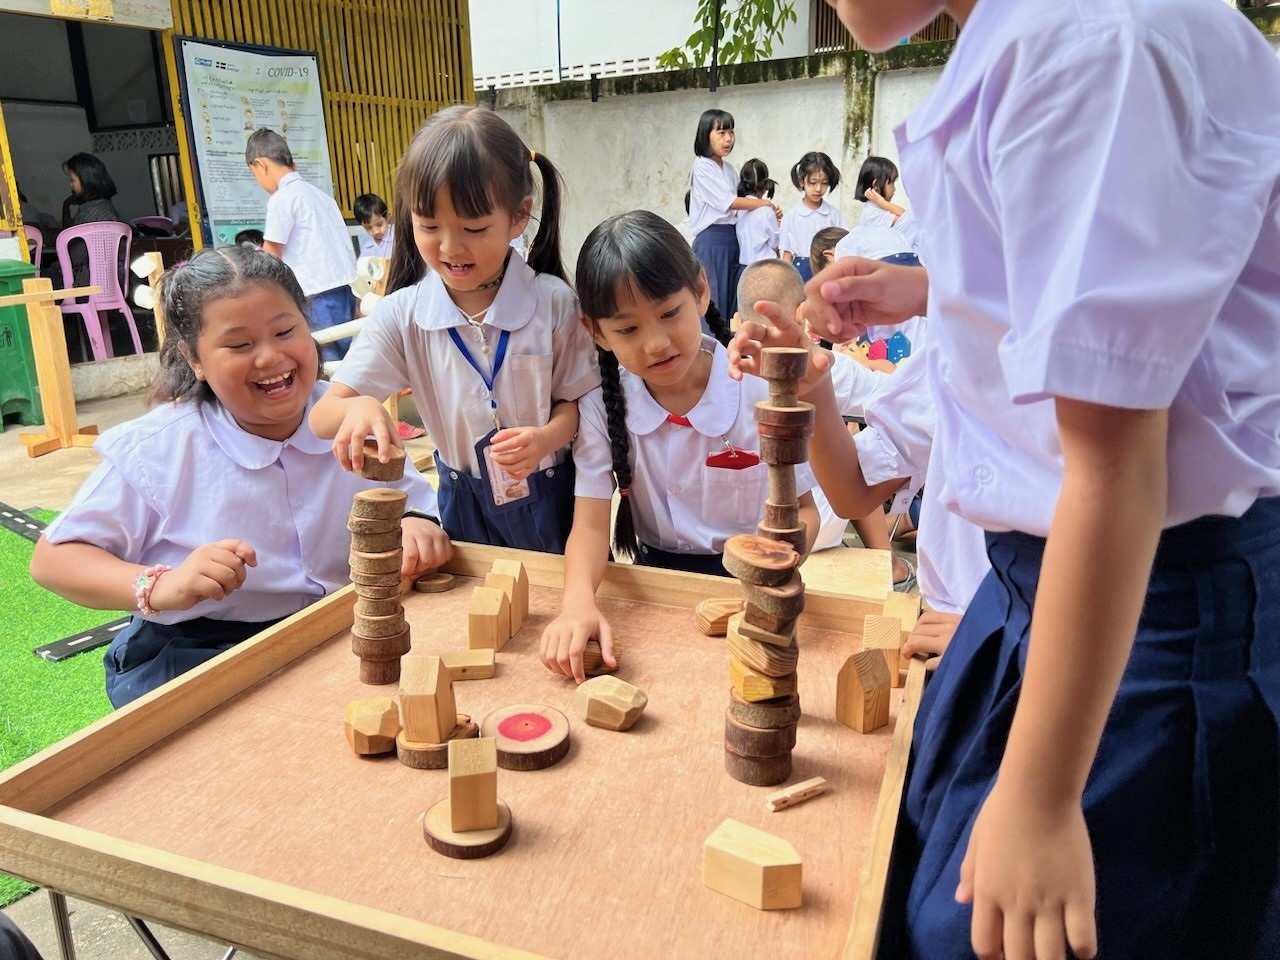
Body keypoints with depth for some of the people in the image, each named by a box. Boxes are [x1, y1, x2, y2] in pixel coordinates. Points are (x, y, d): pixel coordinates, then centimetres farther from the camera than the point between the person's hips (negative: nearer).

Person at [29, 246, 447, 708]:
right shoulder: (154, 450, -7)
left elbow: (412, 503, 6)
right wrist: (159, 587, -22)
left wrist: (416, 526, -21)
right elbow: (52, 559, -2)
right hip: (191, 657, -3)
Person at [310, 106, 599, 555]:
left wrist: (546, 438, -28)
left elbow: (576, 401, -6)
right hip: (464, 501, 1)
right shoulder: (401, 314, -11)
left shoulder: (552, 301, -14)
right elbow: (321, 417, -14)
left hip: (552, 497, -1)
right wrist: (357, 407, -37)